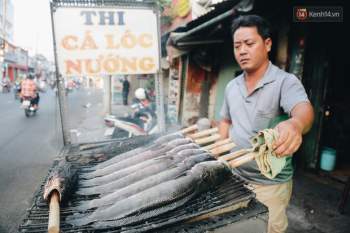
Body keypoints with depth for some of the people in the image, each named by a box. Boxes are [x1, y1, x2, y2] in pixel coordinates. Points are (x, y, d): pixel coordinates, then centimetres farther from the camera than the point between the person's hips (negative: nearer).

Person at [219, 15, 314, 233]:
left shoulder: (286, 81, -16)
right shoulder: (231, 86, 2)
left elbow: (304, 110, -35)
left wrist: (295, 124, -58)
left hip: (270, 184, -5)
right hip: (236, 177, 5)